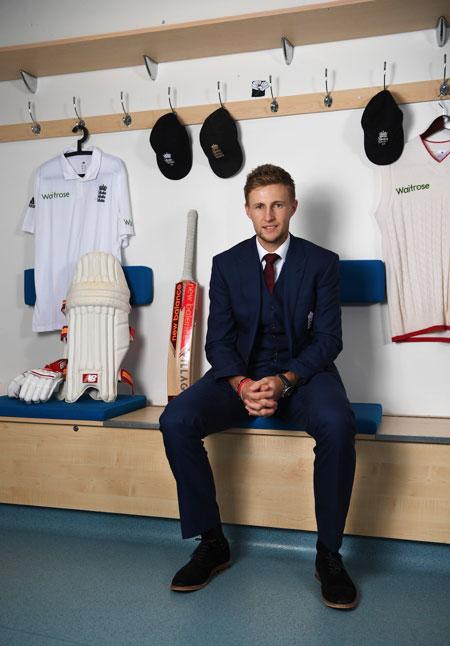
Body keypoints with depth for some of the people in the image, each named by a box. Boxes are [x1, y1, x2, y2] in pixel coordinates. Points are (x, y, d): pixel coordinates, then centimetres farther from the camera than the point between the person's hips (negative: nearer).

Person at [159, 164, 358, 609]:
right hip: (241, 374, 2)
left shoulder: (321, 262, 2)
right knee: (175, 421, -24)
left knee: (337, 424, -35)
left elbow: (328, 338, -4)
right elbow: (218, 340, 2)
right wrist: (242, 384, -19)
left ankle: (328, 553, -14)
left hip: (303, 372, -1)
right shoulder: (226, 264, 7)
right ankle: (211, 543, -8)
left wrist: (284, 381, -22)